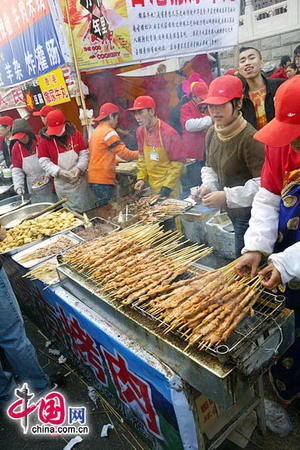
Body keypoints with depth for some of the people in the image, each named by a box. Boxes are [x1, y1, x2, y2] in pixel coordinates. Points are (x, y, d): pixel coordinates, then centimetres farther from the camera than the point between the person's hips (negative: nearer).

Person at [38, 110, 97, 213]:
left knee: (89, 208, 12)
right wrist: (59, 171, -19)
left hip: (80, 179, 2)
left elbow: (84, 153, -1)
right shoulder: (45, 140, -5)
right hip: (62, 183, -2)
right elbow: (44, 162, -5)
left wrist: (79, 168, -17)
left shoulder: (75, 133, -2)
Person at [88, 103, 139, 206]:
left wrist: (115, 161, 25)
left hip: (95, 178, 10)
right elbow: (124, 153, -15)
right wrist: (139, 154, 0)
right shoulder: (109, 132, -11)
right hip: (104, 179, -10)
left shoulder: (96, 132, 18)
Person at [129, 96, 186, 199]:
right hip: (152, 186, 6)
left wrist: (167, 187, -18)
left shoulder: (168, 133, -18)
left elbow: (178, 163, -15)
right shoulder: (140, 131, 2)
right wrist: (141, 178, 2)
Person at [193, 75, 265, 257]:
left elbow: (263, 184, -24)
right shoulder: (212, 133, 2)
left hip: (250, 213, -7)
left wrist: (227, 196, -27)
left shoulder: (249, 138, -23)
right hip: (230, 212, 7)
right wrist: (208, 185, -5)